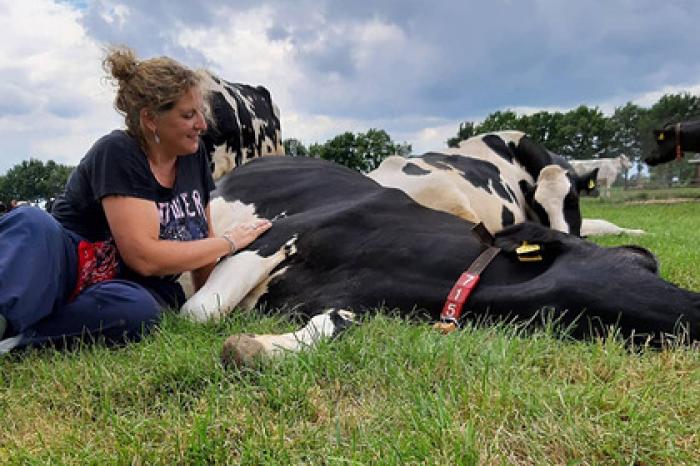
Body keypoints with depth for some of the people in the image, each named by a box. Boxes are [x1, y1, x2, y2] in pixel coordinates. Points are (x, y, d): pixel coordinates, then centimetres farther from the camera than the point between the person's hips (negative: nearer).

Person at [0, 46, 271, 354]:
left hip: (127, 288, 4)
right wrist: (229, 242, -15)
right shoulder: (118, 154, -16)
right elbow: (144, 256, -24)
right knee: (32, 224, -36)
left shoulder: (194, 155, 4)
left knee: (139, 310, -34)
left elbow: (202, 241, 13)